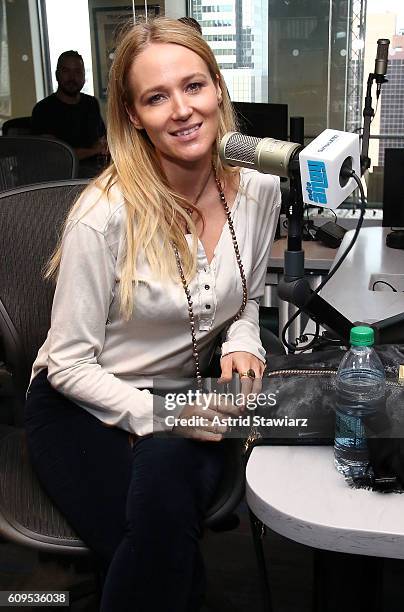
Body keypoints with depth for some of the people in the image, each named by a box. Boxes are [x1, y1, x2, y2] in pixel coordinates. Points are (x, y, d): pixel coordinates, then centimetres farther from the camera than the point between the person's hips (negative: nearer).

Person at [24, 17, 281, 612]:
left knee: (167, 477, -31)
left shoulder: (258, 190, -5)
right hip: (83, 408, -4)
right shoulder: (106, 213, -21)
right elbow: (68, 364, -14)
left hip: (187, 401, 4)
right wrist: (158, 414, -25)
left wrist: (243, 344, -8)